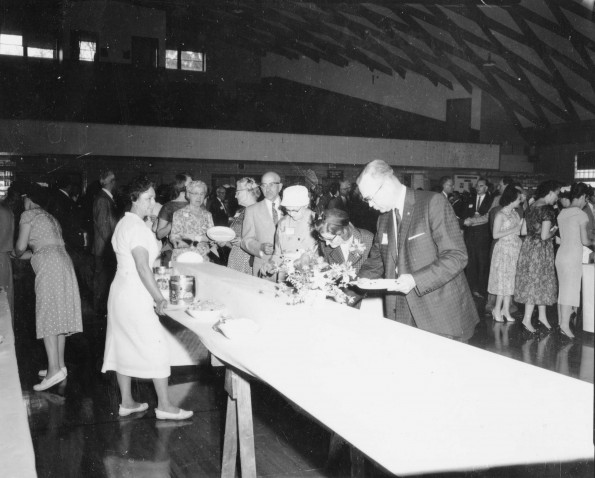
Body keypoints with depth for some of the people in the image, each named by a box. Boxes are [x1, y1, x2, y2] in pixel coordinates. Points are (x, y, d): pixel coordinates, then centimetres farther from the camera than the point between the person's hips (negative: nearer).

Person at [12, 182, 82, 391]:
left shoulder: (29, 215, 3)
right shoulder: (50, 217, 27)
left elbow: (21, 246, -1)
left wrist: (15, 253, 22)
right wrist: (21, 255, 36)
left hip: (49, 266, -8)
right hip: (63, 262, 8)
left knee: (47, 315, -11)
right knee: (60, 314, 9)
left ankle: (54, 369, -18)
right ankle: (59, 365, 12)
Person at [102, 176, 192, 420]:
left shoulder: (124, 223, 12)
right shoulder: (137, 227, -18)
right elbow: (143, 268, -21)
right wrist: (159, 298, -16)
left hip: (121, 291, 10)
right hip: (135, 296, -10)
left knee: (124, 347, 13)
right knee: (156, 346, -3)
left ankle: (126, 402, 22)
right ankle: (164, 405, 4)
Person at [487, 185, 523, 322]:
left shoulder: (515, 213, 10)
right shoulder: (500, 214, -10)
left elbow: (519, 230, 15)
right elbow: (495, 235, -15)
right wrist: (513, 230, -15)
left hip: (515, 249, 6)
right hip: (504, 250, -6)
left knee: (510, 280, 7)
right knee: (503, 279, -3)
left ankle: (506, 310, 13)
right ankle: (498, 310, 8)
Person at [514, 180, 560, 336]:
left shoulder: (532, 206, 7)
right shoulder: (547, 210, -18)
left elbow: (523, 231, 10)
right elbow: (545, 236, -21)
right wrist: (554, 230, -3)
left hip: (529, 246, 8)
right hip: (540, 249, -8)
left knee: (543, 283, 17)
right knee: (536, 283, 1)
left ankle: (542, 316, 25)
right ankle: (527, 320, 7)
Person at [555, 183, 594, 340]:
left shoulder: (561, 213, 9)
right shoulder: (581, 214, -11)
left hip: (561, 254, 7)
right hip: (573, 256, -7)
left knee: (564, 289, 14)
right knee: (571, 289, -3)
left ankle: (562, 320, 21)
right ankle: (565, 324, -3)